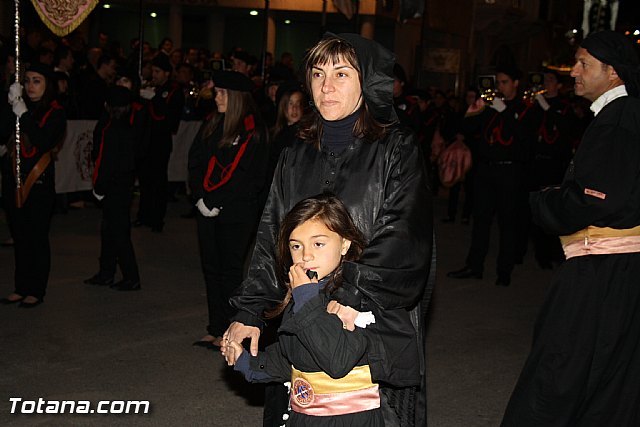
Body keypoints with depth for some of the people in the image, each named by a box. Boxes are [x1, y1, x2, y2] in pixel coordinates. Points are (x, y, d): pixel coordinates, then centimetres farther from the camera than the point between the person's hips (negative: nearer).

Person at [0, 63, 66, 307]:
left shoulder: (56, 113, -5)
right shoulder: (21, 107, 8)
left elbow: (44, 142, -20)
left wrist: (23, 114, -21)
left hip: (40, 181, -5)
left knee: (37, 236, 1)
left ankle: (36, 291, 11)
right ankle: (21, 287, 21)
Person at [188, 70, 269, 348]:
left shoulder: (254, 132, -7)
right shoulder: (211, 126, 10)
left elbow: (253, 178, -11)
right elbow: (195, 163, 10)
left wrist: (217, 202, -14)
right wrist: (200, 197, -5)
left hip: (236, 213, -6)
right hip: (208, 211, 6)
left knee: (230, 270, 1)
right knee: (211, 268, 9)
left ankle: (226, 331, 10)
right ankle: (215, 328, 19)